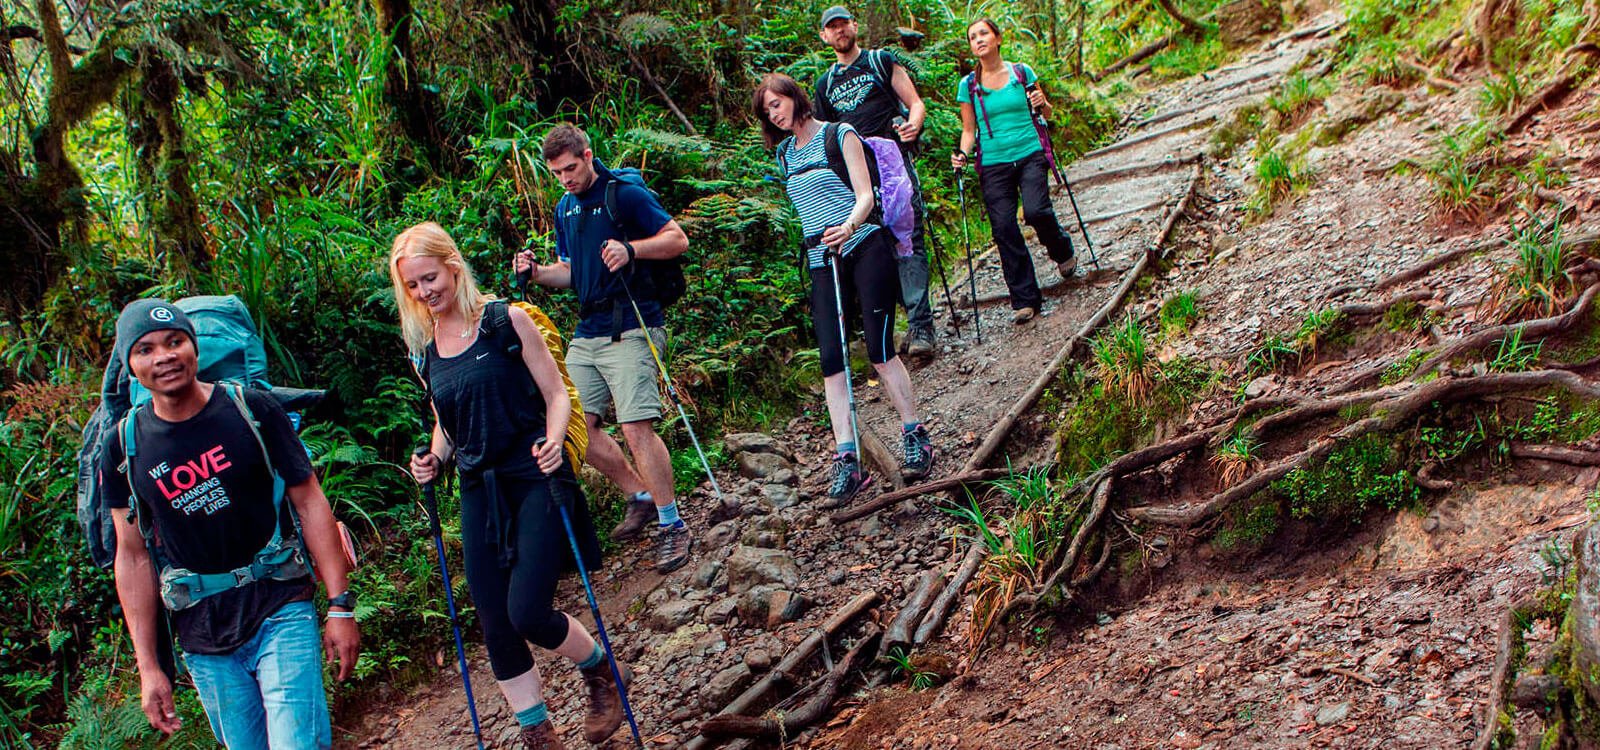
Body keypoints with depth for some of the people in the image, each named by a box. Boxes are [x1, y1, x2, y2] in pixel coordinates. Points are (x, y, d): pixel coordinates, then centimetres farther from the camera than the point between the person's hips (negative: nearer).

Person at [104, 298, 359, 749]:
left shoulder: (251, 410, -4)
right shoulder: (125, 448, 1)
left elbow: (309, 503, -2)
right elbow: (133, 557, 6)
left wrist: (340, 606, -7)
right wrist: (148, 667, 4)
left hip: (281, 612, -2)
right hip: (204, 642, 2)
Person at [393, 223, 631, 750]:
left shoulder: (506, 321, -5)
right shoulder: (424, 350, 9)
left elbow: (556, 395, -3)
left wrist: (553, 441, -21)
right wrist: (434, 460, 1)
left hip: (534, 480, -5)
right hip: (478, 493, 5)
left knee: (528, 613, -15)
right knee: (495, 629, 4)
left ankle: (602, 673, 15)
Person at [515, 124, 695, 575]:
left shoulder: (625, 195, -5)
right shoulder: (565, 209, 17)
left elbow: (678, 239, -7)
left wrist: (630, 249, -22)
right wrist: (536, 272, 3)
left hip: (630, 328, -8)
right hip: (587, 331, 8)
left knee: (636, 427, -15)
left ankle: (672, 526, -5)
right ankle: (640, 496, 19)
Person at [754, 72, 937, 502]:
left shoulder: (839, 135, -1)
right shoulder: (784, 153, 16)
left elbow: (865, 196, -10)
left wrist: (848, 227, -28)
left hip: (864, 246, -5)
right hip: (821, 260, 5)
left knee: (879, 350, -9)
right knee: (831, 361, -8)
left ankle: (915, 437, 6)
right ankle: (846, 459, -12)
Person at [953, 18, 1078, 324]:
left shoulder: (1022, 72, 5)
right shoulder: (968, 86, 5)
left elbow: (1046, 113, 14)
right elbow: (969, 129, 11)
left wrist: (1042, 103, -8)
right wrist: (962, 154, -8)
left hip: (1029, 154, -1)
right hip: (993, 164, 1)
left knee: (1036, 210, -22)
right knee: (1004, 228, -6)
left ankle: (1063, 252, 12)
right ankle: (1025, 300, 2)